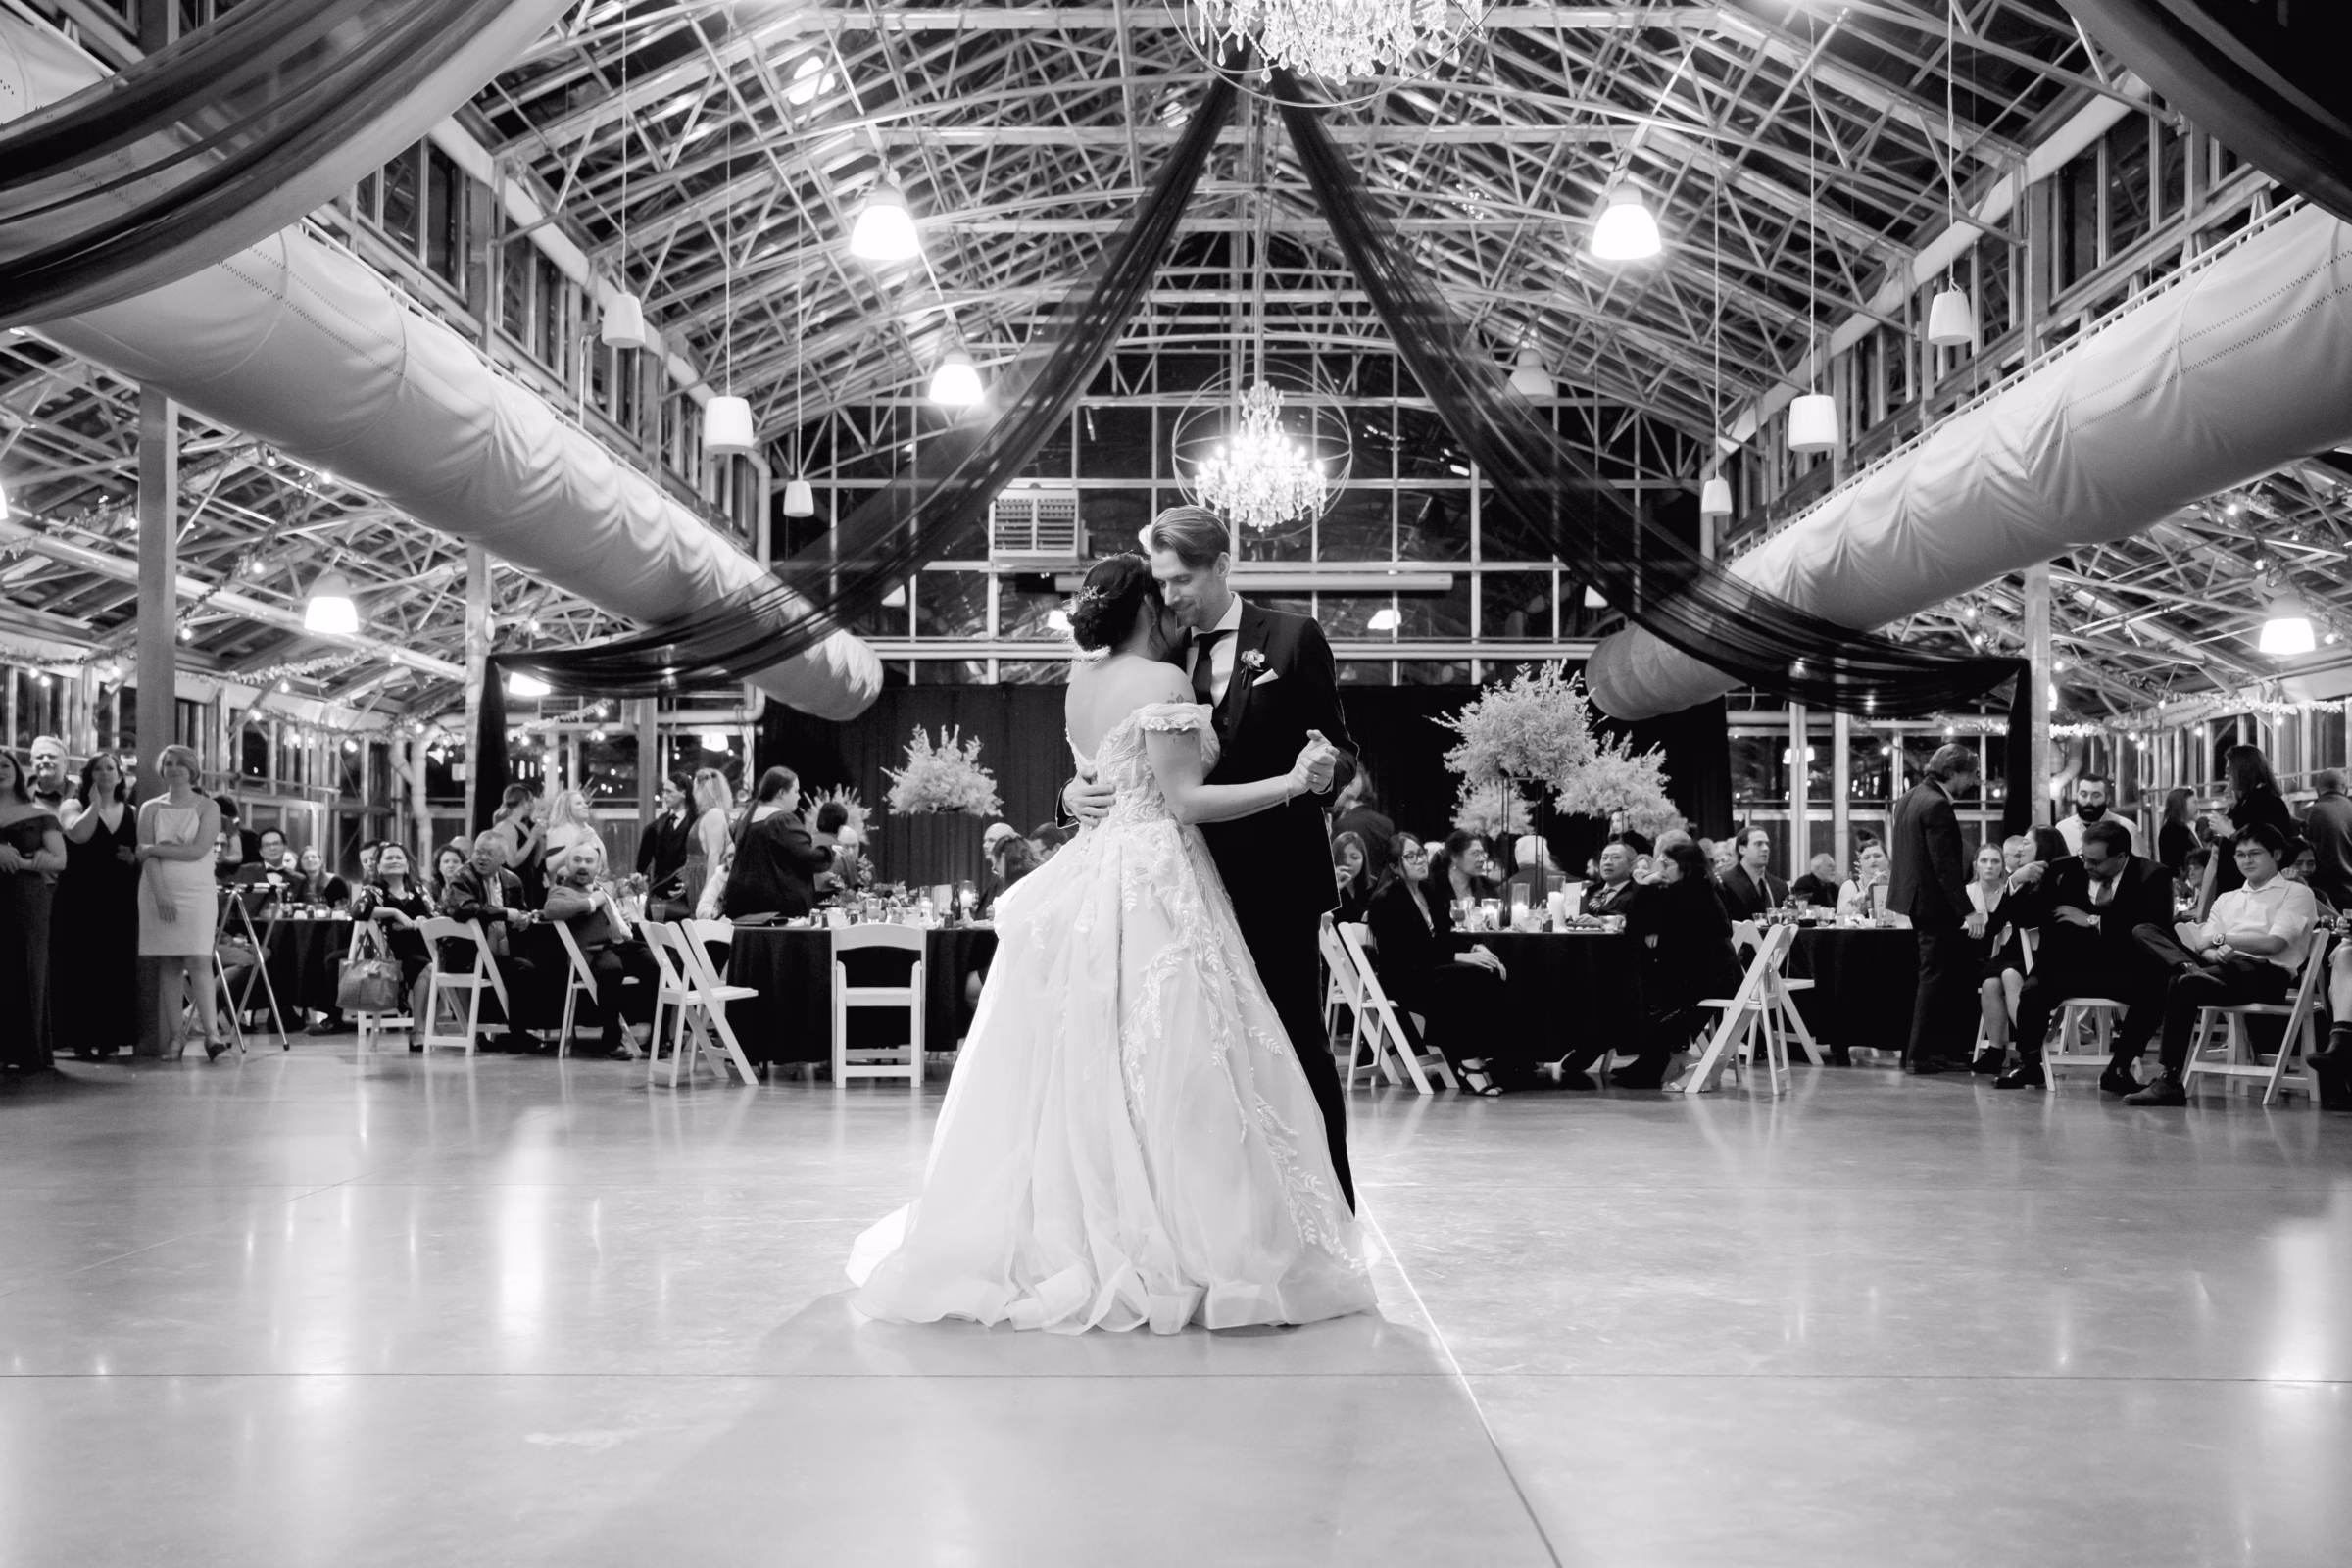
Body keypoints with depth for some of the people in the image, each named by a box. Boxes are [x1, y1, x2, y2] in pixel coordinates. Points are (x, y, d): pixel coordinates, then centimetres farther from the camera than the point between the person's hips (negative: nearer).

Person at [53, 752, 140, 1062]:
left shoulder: (131, 813, 15)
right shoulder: (76, 806, 5)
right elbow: (77, 835, -16)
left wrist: (134, 857, -1)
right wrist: (95, 803, -9)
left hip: (119, 901, 3)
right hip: (81, 899, -3)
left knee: (116, 967, 0)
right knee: (83, 965, -5)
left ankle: (110, 1035, 7)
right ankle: (84, 1037, -2)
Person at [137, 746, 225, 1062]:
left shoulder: (208, 807, 7)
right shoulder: (150, 808, 11)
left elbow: (198, 850, -7)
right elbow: (146, 857, 0)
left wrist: (155, 848, -6)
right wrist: (160, 893, -13)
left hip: (197, 893, -2)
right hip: (158, 892, 2)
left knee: (198, 960, -12)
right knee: (168, 964, -1)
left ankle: (210, 1032, -18)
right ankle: (174, 1036, 0)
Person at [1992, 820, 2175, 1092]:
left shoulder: (2151, 876, -3)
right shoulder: (2065, 870, 3)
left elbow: (2153, 928, -19)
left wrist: (2093, 921, -19)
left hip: (2126, 970, -2)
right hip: (2072, 965, 2)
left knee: (2153, 992, -33)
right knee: (2033, 989, -27)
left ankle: (2118, 1070, -15)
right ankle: (2028, 1064, -2)